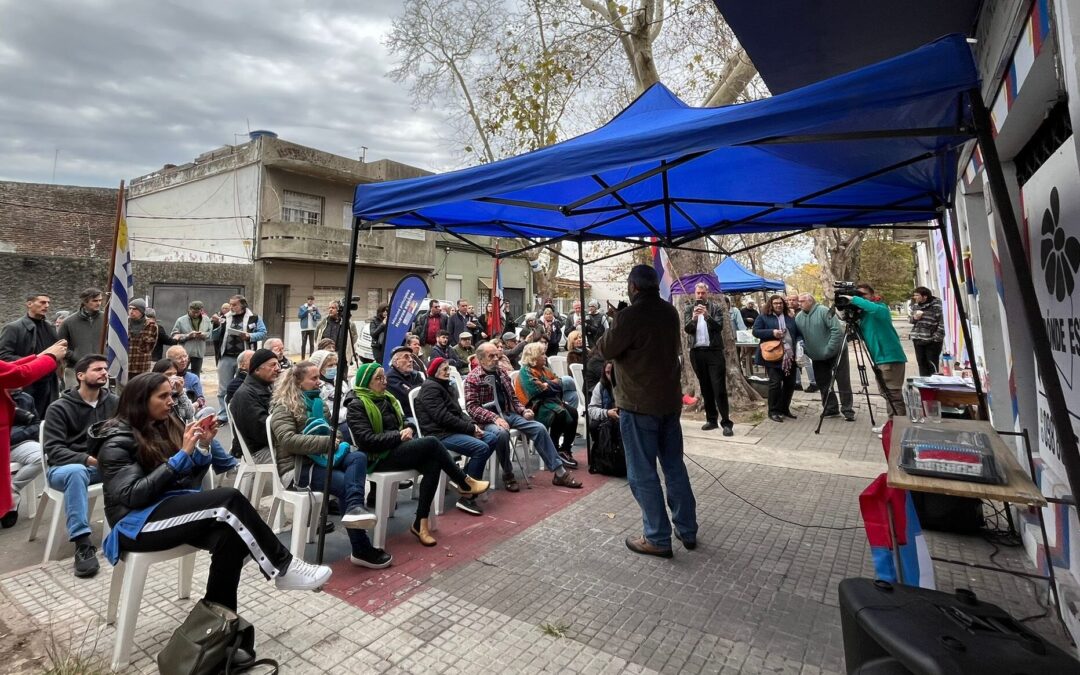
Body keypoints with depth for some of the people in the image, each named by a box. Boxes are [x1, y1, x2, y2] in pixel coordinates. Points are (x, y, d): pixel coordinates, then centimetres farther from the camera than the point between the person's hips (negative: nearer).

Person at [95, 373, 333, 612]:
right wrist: (182, 454, -22)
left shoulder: (164, 426, 10)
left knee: (229, 536, -29)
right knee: (229, 500, -30)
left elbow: (191, 478, 11)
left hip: (172, 505, 6)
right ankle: (283, 568, -22)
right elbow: (134, 495, -21)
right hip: (138, 523, -6)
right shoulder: (117, 442, -8)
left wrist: (203, 446, -6)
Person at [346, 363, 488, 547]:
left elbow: (403, 422, 20)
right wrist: (398, 436, -17)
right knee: (431, 442, -24)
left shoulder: (385, 399, 17)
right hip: (378, 458, -8)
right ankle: (465, 483, -8)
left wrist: (408, 429, -4)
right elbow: (367, 440, -18)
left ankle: (420, 523, -17)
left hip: (396, 449, 8)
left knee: (433, 465, -22)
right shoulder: (356, 405, -8)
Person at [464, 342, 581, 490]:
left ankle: (559, 472, -5)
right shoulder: (473, 378, -6)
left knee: (539, 428, -11)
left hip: (508, 414, 6)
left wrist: (523, 411, -3)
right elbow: (471, 407, -14)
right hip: (488, 419, -6)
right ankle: (507, 475, -16)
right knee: (501, 432, -39)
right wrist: (495, 418, -26)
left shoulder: (501, 373, 13)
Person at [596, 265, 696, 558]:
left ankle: (657, 539, 12)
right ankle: (687, 530, 27)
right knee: (675, 467, 17)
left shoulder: (629, 316, -18)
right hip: (670, 400, 8)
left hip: (639, 404, -7)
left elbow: (606, 349, -8)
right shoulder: (670, 312, 5)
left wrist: (613, 328, 12)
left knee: (643, 474, 4)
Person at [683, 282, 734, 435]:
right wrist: (693, 317, -23)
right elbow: (687, 329, -4)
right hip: (697, 352, 3)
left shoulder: (716, 307, 2)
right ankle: (711, 419, 20)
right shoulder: (689, 309, 8)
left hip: (714, 351, -3)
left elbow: (719, 326, -9)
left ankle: (726, 423, -2)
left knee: (719, 388, -5)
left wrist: (707, 315, -24)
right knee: (705, 388, 10)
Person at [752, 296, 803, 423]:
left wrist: (799, 344, -3)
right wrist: (772, 332, -18)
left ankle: (784, 408, 24)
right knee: (775, 382, -8)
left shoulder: (791, 317, 16)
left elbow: (799, 333, 18)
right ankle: (773, 411, 3)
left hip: (790, 355, 5)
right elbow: (756, 331, -6)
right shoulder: (763, 317, 2)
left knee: (790, 383, 9)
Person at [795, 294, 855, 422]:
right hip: (817, 357, 6)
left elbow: (837, 330, -21)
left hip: (835, 353, -6)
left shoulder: (823, 311, -17)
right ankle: (831, 409, 21)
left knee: (843, 382, 0)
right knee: (823, 383, 10)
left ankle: (847, 410, 9)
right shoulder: (798, 317, 2)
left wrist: (829, 349, -22)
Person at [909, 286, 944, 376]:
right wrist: (914, 318, -5)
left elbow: (941, 322, -12)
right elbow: (910, 318, 18)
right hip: (918, 339, 6)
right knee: (921, 363, 13)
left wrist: (937, 337, -16)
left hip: (932, 340, -6)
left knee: (932, 364, -3)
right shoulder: (915, 305, 8)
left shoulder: (936, 305, -11)